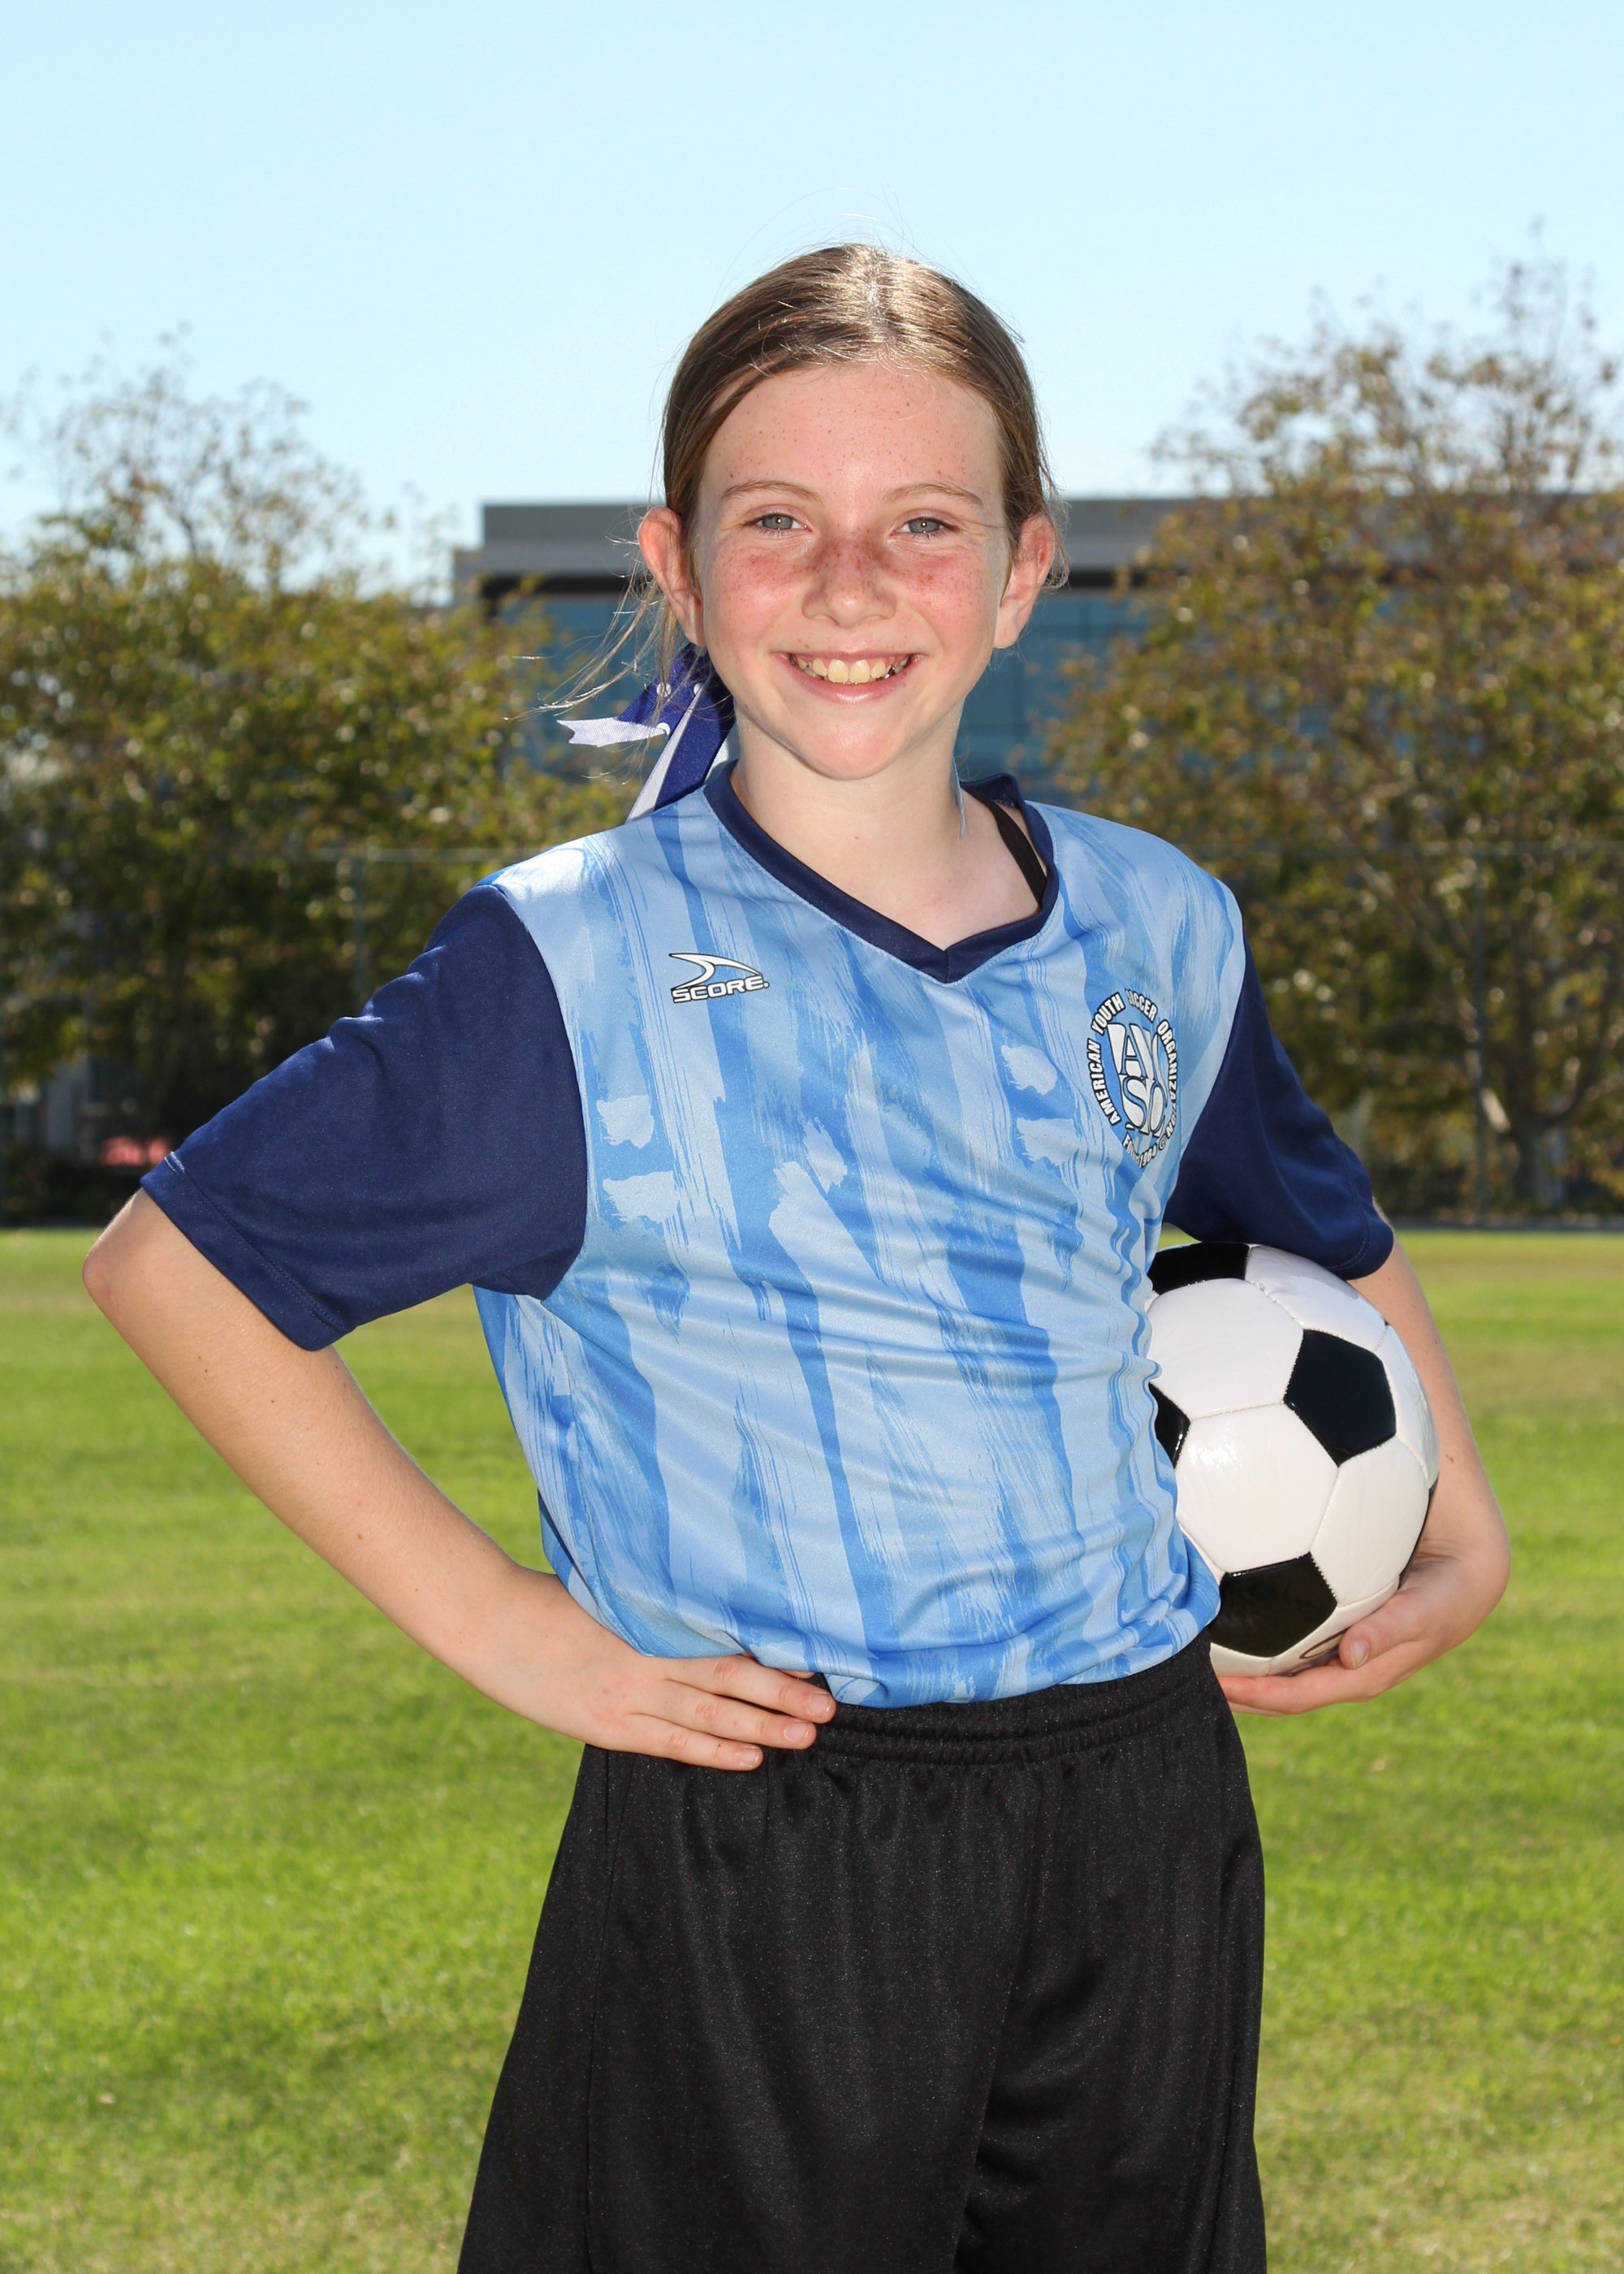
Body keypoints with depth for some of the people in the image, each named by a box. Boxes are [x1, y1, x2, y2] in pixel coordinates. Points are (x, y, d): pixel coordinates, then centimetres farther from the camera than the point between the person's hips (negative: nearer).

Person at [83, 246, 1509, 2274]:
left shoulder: (1153, 933, 6)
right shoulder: (577, 970, -9)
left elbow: (1326, 1237, 25)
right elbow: (173, 1259, -5)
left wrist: (1461, 1545, 15)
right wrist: (482, 1614, -8)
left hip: (1146, 1822, 5)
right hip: (757, 1870, -4)